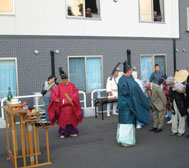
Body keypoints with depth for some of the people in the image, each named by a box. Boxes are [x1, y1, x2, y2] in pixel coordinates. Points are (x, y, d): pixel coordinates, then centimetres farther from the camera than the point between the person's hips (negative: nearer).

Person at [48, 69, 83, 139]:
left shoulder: (72, 85, 6)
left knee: (71, 119, 7)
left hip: (71, 105, 1)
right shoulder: (59, 86, 4)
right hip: (63, 106, -1)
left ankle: (72, 132, 18)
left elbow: (76, 93, -3)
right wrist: (56, 99, -20)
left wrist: (72, 99, -20)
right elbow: (53, 93, -2)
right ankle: (63, 133, 7)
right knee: (63, 119, -2)